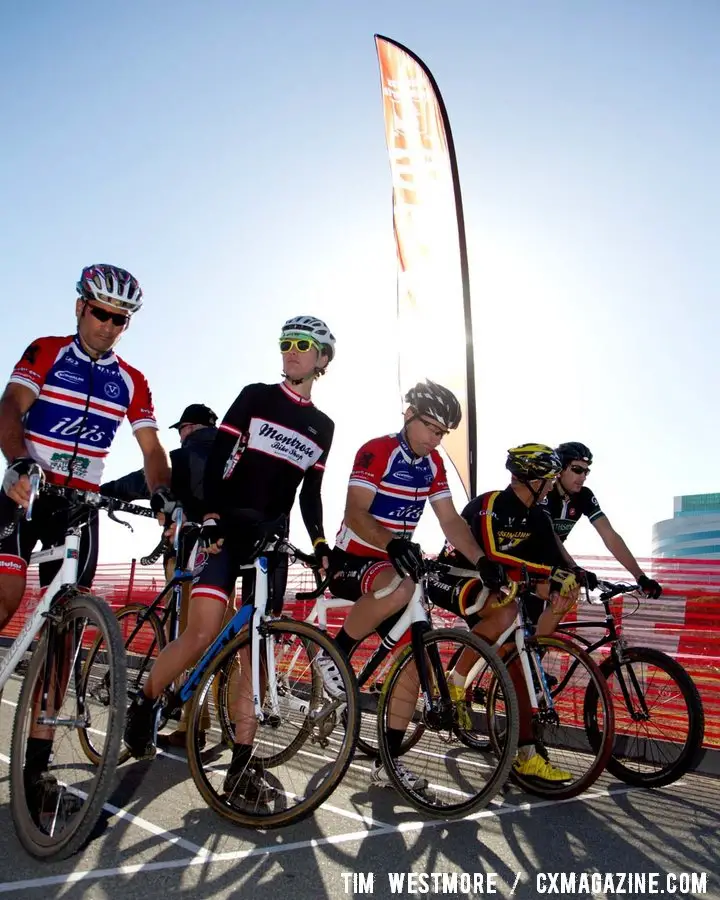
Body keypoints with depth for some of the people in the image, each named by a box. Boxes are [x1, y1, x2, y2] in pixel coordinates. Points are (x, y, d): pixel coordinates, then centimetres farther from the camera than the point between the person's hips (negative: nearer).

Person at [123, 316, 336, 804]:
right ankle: (145, 705, 14)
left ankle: (241, 765, 11)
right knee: (203, 635, -15)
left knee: (255, 654, 2)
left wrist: (320, 542, 1)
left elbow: (310, 493, 14)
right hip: (226, 531, -3)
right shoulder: (255, 397, 3)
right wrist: (211, 516, -18)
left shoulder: (323, 426, 13)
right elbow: (216, 459, -5)